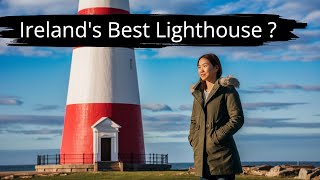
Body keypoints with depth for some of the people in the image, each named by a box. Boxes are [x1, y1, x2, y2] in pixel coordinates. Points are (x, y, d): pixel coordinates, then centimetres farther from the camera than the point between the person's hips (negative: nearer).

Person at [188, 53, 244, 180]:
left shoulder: (227, 90, -3)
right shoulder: (198, 93, 17)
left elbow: (238, 119, -10)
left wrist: (217, 136, -14)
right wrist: (193, 140, 8)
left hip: (222, 154, -6)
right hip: (202, 156, 6)